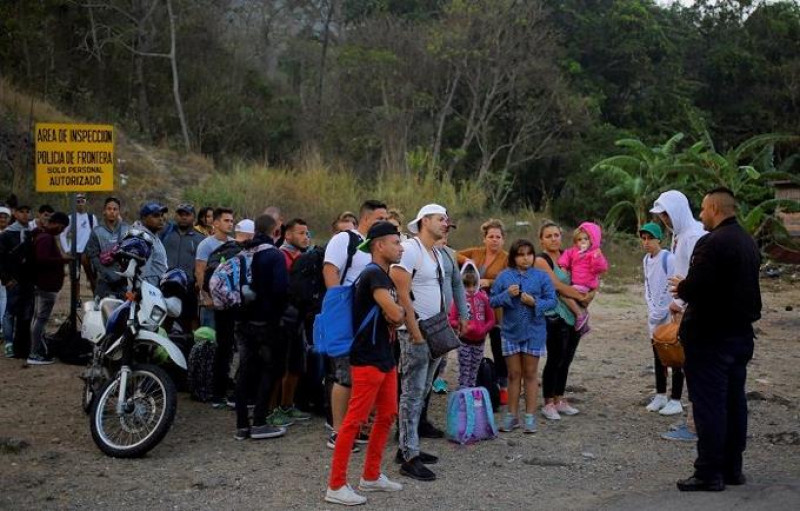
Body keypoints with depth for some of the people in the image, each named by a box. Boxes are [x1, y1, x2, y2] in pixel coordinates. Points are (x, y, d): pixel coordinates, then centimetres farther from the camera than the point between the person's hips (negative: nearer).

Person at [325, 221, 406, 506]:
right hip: (368, 359, -10)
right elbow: (396, 314, -24)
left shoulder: (386, 276, 15)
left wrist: (394, 321, -4)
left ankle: (371, 476, 26)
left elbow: (395, 314, 19)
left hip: (385, 357, 10)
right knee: (355, 420, -7)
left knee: (387, 415, 15)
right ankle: (336, 486, 0)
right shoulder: (373, 274, -16)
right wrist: (399, 315, -1)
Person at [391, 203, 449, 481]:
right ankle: (409, 458, -3)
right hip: (415, 333, -9)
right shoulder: (410, 249, -12)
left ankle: (408, 447, 23)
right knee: (412, 394, -7)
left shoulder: (437, 254, 17)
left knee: (421, 393, 14)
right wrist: (415, 330, -20)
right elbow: (401, 293, -18)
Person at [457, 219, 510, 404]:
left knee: (498, 349, 5)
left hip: (496, 311, -4)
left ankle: (503, 387, 17)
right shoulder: (475, 252, 7)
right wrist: (465, 260, -7)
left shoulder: (507, 258, -5)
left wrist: (489, 282, -25)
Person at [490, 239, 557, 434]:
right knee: (514, 374, 9)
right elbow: (492, 301, -1)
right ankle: (512, 415, 18)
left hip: (534, 332, -1)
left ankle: (530, 416, 15)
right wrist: (507, 295, -17)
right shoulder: (504, 276, 0)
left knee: (530, 374, 8)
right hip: (511, 331, 1)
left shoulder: (541, 276, -1)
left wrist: (535, 302, -19)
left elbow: (552, 301, -3)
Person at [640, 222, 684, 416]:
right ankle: (660, 395, 24)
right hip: (654, 316, 7)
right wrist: (652, 309, 3)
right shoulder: (646, 260, 8)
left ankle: (675, 400, 5)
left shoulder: (668, 259, -15)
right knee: (658, 357, 14)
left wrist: (663, 312, -13)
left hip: (670, 315, -7)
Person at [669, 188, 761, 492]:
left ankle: (709, 474, 1)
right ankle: (732, 468, 22)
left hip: (710, 336, -9)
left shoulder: (712, 243, -19)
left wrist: (681, 287, -2)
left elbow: (695, 287, -24)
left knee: (709, 404, -3)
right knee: (734, 401, 14)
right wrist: (688, 288, 15)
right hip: (741, 332, 9)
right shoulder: (748, 242, 12)